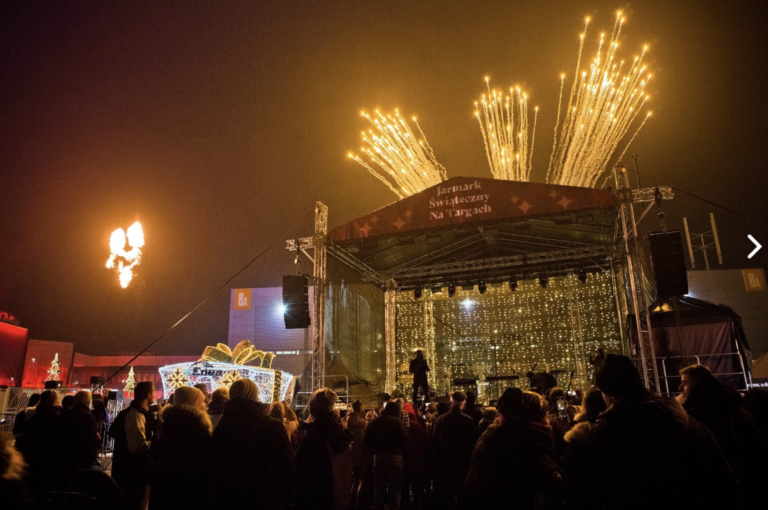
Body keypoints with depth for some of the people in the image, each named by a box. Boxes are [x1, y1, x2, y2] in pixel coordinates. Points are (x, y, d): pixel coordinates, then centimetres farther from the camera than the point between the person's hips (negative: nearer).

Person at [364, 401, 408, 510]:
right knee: (394, 489, 4)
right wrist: (401, 451, 2)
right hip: (394, 457, -4)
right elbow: (405, 440, -14)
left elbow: (367, 441, 6)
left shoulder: (374, 422, 5)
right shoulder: (396, 422, -11)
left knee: (379, 488, 14)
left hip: (378, 457, 5)